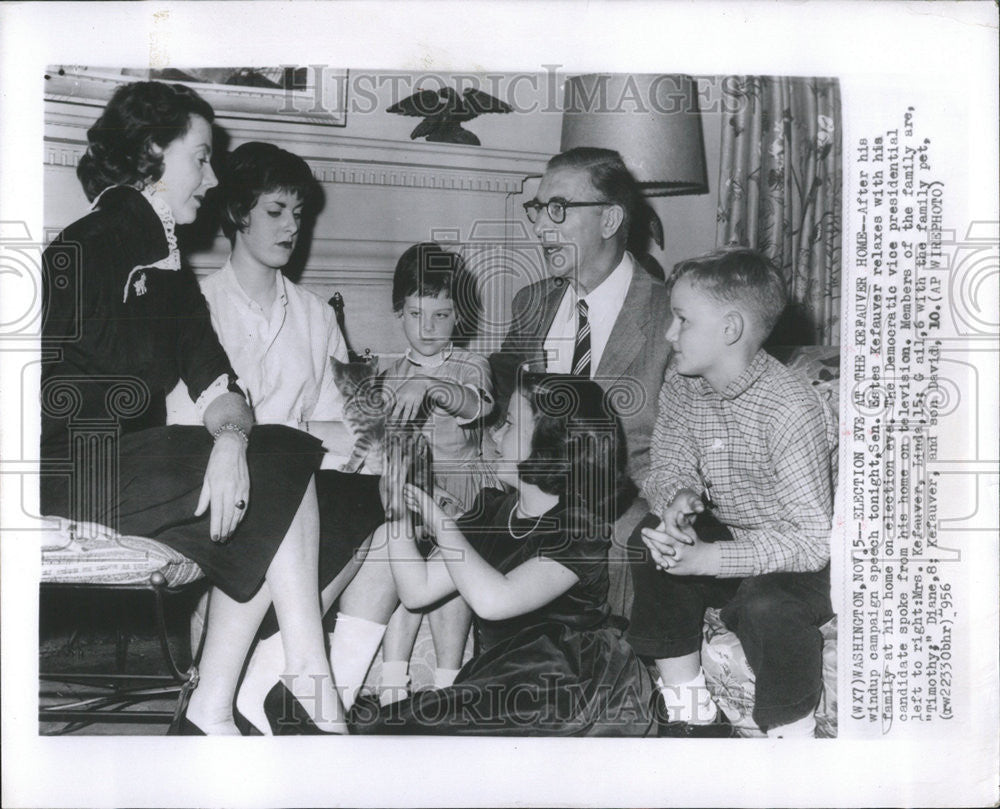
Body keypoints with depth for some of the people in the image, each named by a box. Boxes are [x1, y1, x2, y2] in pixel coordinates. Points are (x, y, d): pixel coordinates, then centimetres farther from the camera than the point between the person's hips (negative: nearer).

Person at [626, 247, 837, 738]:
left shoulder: (791, 409, -27)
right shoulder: (681, 386, -5)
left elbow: (811, 538, -27)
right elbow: (669, 467, 2)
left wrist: (708, 558, -33)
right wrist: (678, 499, -24)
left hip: (805, 562, -7)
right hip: (730, 535, 7)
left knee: (765, 605, -34)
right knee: (648, 545, -13)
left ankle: (792, 733, -6)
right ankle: (690, 713, -2)